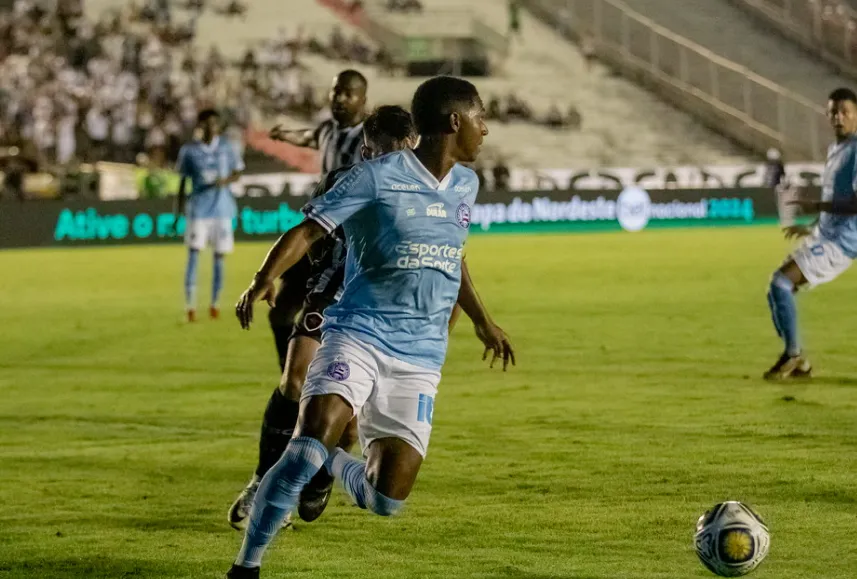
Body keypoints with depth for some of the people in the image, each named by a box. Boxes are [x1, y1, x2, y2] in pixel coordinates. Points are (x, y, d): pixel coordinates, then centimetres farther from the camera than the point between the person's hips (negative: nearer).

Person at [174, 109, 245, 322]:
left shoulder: (226, 148, 3)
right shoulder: (189, 151, -1)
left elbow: (237, 173, 9)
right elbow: (182, 182, 5)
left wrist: (226, 181, -14)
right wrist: (178, 212, 4)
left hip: (222, 209, 2)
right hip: (198, 210, -2)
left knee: (219, 257, 6)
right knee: (193, 255, -10)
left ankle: (214, 303, 20)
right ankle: (190, 307, -11)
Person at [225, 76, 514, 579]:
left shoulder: (465, 185, 13)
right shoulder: (377, 177, -7)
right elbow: (309, 231, -11)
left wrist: (482, 321, 39)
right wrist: (265, 278, -28)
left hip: (420, 355, 5)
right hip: (358, 335, -5)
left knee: (386, 498, -5)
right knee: (309, 447, -26)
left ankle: (331, 465, 27)